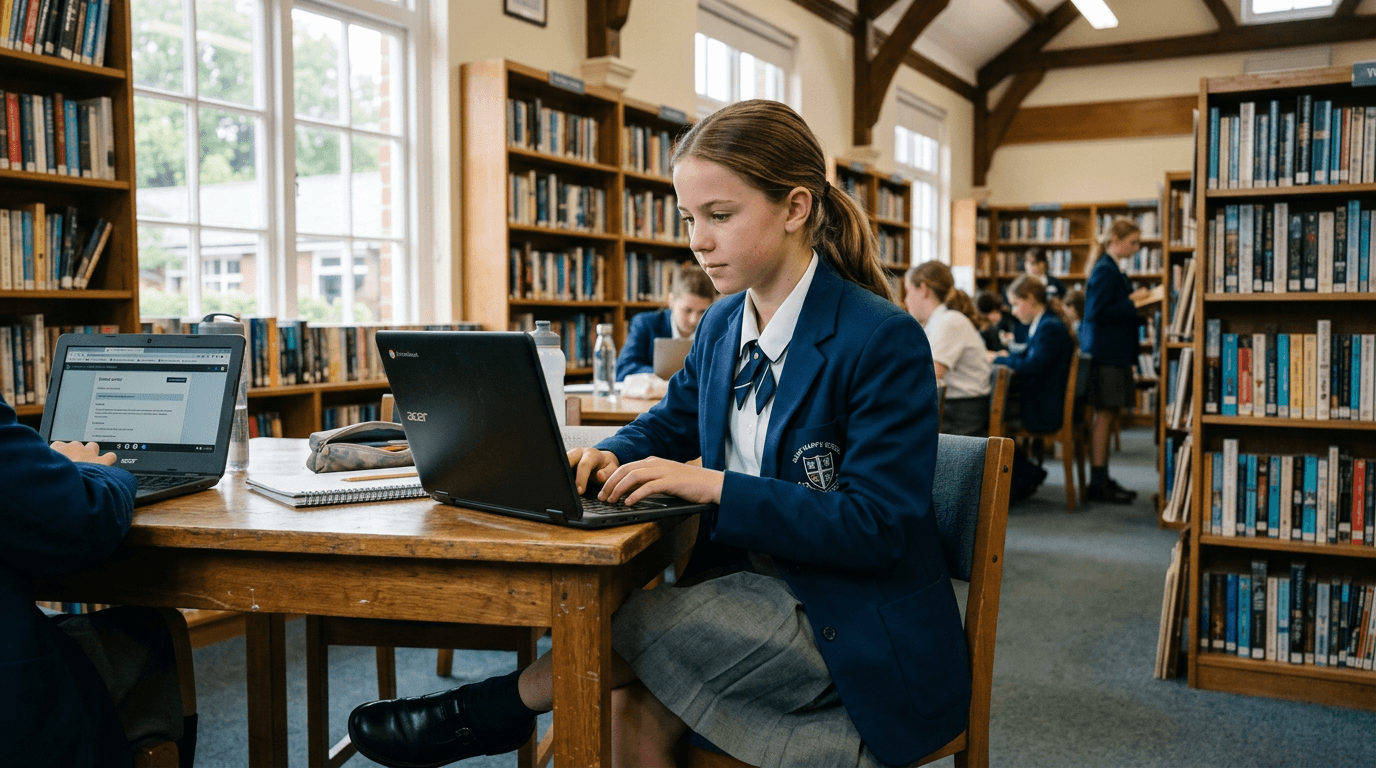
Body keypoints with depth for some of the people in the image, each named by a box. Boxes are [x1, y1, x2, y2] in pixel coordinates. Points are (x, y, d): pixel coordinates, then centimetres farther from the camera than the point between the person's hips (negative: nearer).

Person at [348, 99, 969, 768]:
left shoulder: (885, 341, -18)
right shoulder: (723, 324, 6)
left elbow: (877, 524, -21)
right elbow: (672, 422, 21)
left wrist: (713, 485, -27)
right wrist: (612, 456, -4)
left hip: (864, 642, -6)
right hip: (753, 580, 6)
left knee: (627, 625, -20)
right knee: (633, 708, -20)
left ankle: (493, 710, 4)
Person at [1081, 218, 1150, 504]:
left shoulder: (1112, 269, 17)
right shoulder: (1105, 270, -13)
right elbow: (1097, 312, -21)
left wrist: (1136, 307, 9)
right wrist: (1132, 303, -15)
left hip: (1113, 352, 10)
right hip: (1105, 354, -10)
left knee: (1108, 415, 11)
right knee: (1104, 415, -7)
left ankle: (1102, 479, 17)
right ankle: (1097, 485, -3)